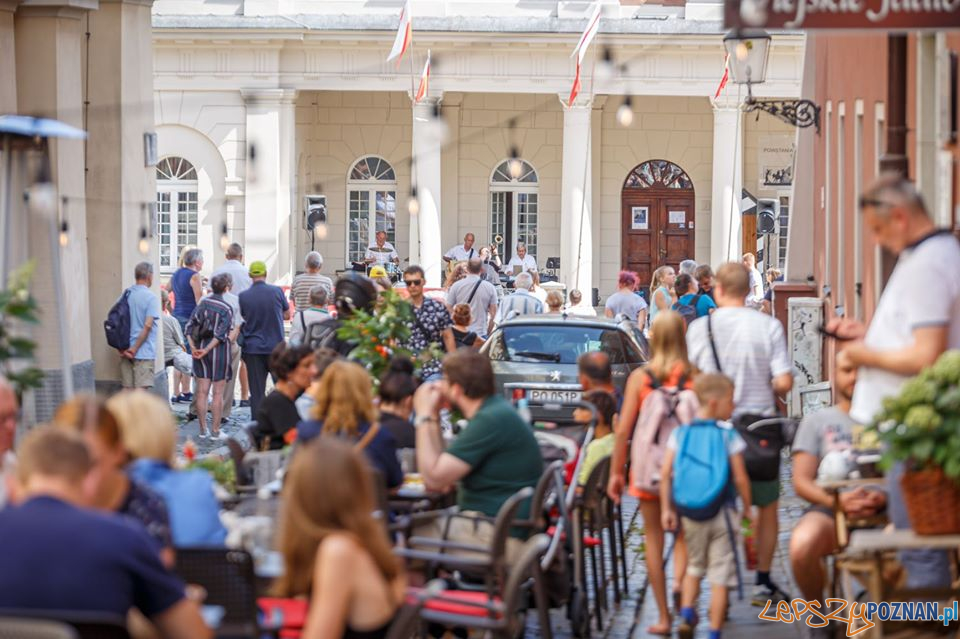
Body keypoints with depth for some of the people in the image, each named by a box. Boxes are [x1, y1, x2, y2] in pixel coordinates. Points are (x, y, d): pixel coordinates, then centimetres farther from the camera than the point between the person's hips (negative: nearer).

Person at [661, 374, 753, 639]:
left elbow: (665, 474, -2)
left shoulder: (680, 434, 1)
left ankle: (686, 615, 8)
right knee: (720, 577, 5)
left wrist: (667, 509, 5)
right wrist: (747, 508, 5)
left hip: (689, 513, 3)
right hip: (720, 513, -3)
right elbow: (740, 478, -9)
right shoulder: (728, 436, -9)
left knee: (694, 566, 24)